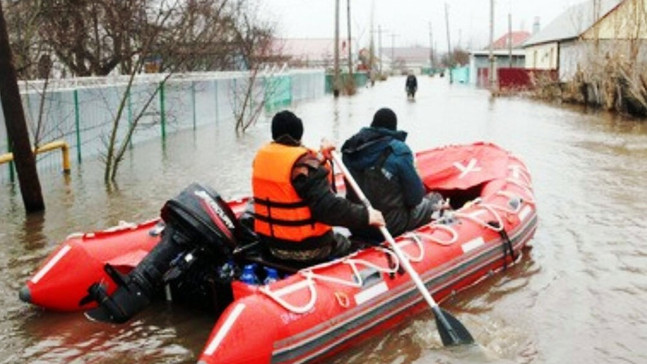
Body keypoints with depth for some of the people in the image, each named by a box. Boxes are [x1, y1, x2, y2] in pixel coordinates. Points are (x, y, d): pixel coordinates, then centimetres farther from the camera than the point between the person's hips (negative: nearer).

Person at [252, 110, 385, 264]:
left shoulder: (261, 156, 1)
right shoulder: (303, 163, -22)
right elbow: (327, 207, -29)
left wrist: (319, 158, 17)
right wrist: (365, 215, -22)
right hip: (307, 248, -7)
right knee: (344, 245, 22)